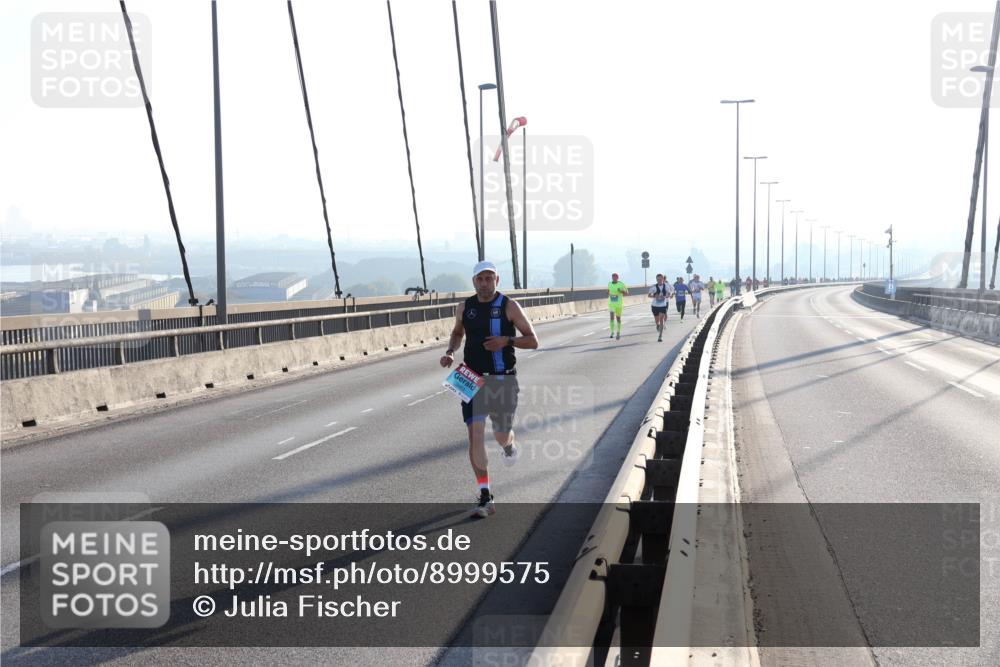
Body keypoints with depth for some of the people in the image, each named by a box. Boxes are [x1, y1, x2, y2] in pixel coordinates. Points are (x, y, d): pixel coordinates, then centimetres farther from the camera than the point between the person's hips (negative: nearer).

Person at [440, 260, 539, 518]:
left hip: (503, 380, -2)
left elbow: (532, 341, -4)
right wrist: (450, 352, 3)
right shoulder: (465, 308, 4)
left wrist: (506, 340, -21)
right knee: (475, 436, -9)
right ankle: (485, 499, -4)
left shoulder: (509, 306, -6)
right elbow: (457, 333, 23)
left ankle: (509, 445, 50)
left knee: (501, 435, 8)